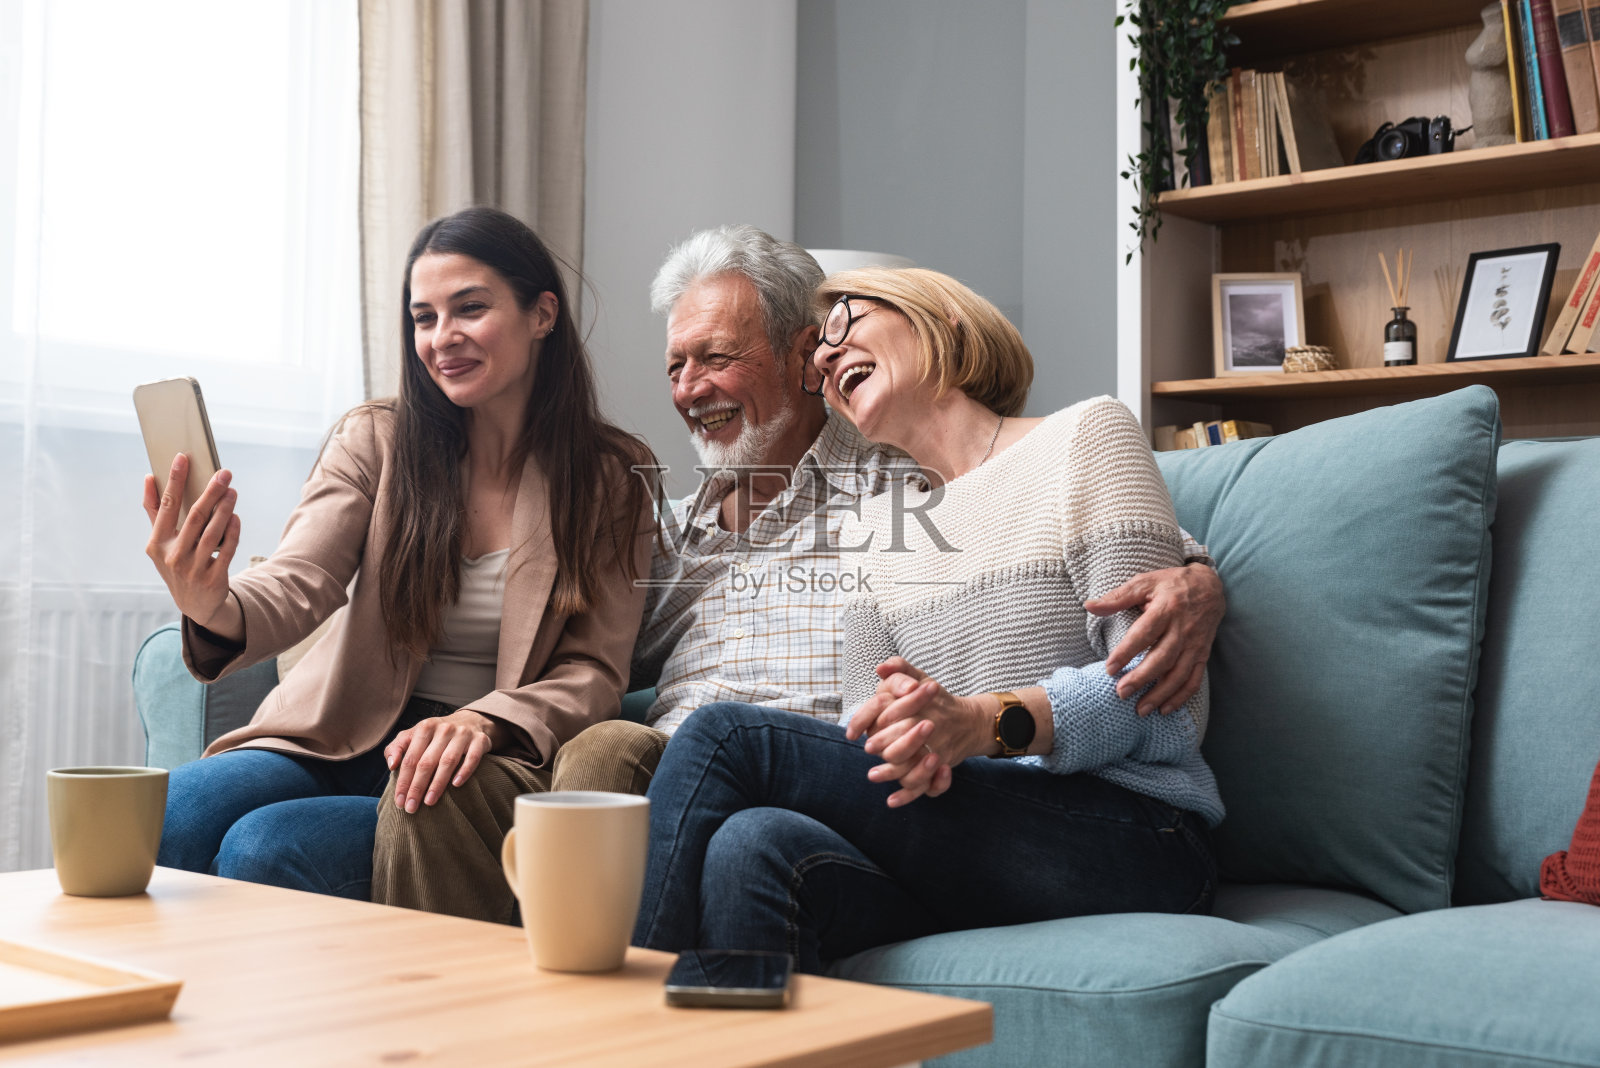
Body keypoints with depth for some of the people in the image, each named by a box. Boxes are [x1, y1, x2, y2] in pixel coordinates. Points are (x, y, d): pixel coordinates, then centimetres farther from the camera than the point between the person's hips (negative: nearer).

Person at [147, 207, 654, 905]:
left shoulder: (612, 481, 1)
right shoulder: (374, 442, 3)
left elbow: (594, 672, -3)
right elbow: (297, 586, -12)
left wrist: (483, 723, -24)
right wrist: (213, 609, -37)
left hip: (481, 770, -2)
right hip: (333, 744, 2)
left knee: (265, 847, -30)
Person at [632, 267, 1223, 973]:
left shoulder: (1083, 436, 6)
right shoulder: (869, 529, 24)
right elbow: (871, 746, 12)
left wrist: (986, 721, -22)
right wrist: (907, 725, -14)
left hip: (1130, 841, -4)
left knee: (726, 735, -20)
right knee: (753, 848, -32)